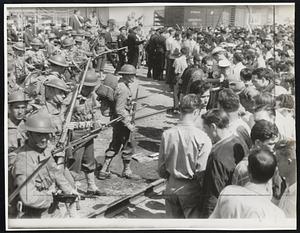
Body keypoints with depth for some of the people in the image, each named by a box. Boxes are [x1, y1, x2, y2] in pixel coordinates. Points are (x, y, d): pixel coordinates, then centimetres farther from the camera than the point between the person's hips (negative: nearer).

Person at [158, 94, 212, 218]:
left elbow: (161, 168, 1)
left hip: (171, 189, 4)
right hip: (191, 191, -4)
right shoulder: (202, 138, -18)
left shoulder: (167, 134, -7)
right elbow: (202, 172, -15)